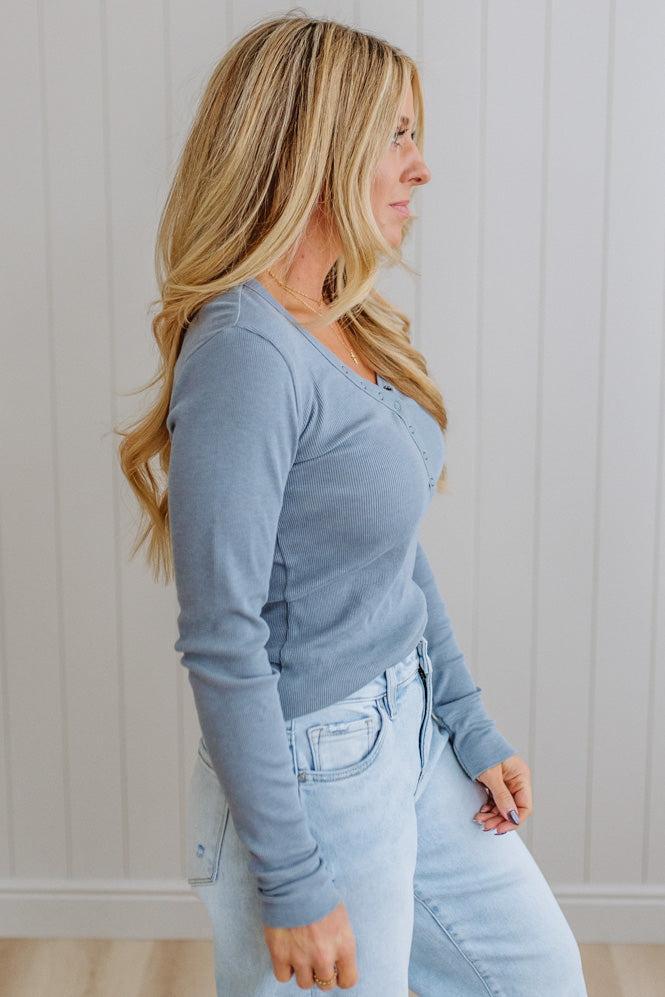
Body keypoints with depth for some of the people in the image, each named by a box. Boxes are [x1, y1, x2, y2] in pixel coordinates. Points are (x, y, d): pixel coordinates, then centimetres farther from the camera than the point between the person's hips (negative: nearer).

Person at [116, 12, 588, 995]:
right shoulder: (243, 352, -24)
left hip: (411, 733, 9)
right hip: (314, 775, -8)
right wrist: (292, 882, -18)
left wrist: (472, 729, 12)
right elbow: (222, 644, -23)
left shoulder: (352, 326, 3)